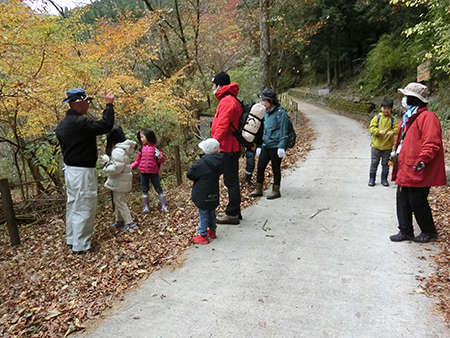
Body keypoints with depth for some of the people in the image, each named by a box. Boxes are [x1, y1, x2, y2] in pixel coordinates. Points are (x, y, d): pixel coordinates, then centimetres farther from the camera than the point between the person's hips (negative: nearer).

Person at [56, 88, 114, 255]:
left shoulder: (63, 124, 10)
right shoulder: (79, 122, -22)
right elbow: (106, 125, -28)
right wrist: (109, 105, -18)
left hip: (70, 170, 10)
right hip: (82, 172, -10)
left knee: (73, 205, 18)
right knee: (83, 208, -1)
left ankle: (71, 240, 29)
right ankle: (81, 245, 7)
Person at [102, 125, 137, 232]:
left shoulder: (118, 151, -24)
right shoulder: (122, 148, 7)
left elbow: (117, 168, -27)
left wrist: (106, 166, -13)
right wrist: (107, 159, 5)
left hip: (119, 182, -10)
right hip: (120, 181, 10)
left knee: (120, 202, 1)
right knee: (118, 201, 20)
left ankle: (130, 223, 8)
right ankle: (119, 220, 33)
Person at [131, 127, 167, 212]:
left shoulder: (156, 148, -5)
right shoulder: (141, 149, 2)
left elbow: (162, 160, -3)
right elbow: (137, 161, 8)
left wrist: (160, 156, -24)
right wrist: (130, 167, -4)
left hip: (154, 172, -3)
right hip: (143, 173, 3)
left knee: (158, 189, 6)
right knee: (144, 190, 12)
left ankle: (164, 205, 17)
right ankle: (146, 206, 24)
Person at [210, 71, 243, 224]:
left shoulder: (227, 102, -16)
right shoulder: (232, 100, 17)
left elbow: (222, 127, -26)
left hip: (227, 148, -11)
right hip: (232, 147, 11)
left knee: (230, 181, -2)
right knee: (232, 180, 17)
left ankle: (232, 214, 8)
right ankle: (235, 211, 28)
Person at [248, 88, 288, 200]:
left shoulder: (281, 113, -10)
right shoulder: (266, 113, 11)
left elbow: (283, 132, -12)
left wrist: (281, 147, -16)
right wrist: (259, 146, 17)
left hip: (275, 146, -7)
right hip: (266, 145, 7)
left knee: (276, 168, 5)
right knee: (260, 166, 8)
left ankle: (276, 191, 18)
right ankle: (258, 190, 20)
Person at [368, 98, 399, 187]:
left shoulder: (393, 119, 1)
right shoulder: (377, 118, -3)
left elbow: (397, 128, -5)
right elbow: (371, 127, -9)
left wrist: (393, 131, -27)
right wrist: (379, 131, -26)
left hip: (387, 146, 1)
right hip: (376, 145, -1)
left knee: (385, 163, 10)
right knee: (374, 162, 7)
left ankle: (384, 179, 23)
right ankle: (372, 179, 17)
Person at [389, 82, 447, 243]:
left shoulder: (427, 117, -14)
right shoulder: (407, 117, 16)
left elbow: (432, 143, -22)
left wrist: (423, 160, -27)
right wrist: (397, 153, 21)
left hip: (417, 170, -9)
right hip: (405, 169, 9)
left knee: (417, 201, 1)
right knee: (403, 200, 11)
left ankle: (429, 231, 23)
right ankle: (405, 232, 23)